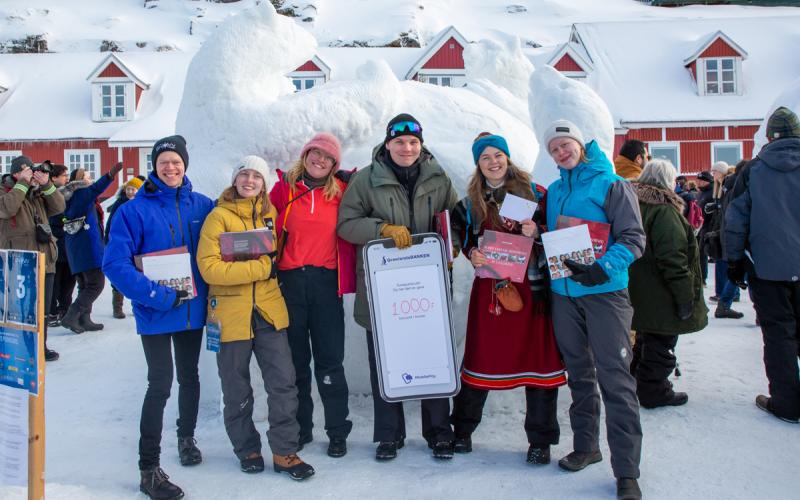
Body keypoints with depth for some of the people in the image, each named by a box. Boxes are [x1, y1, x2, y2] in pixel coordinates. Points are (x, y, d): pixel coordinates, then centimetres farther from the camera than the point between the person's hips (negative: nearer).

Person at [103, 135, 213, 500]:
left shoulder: (202, 205, 1)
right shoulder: (136, 209, -10)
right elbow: (115, 263, -16)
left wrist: (211, 288, -5)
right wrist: (158, 295, -24)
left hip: (193, 308, 4)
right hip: (156, 313, -4)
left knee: (189, 377, 18)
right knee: (160, 385, -5)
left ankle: (187, 437, 42)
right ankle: (149, 470, 7)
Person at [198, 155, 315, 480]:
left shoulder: (270, 214, 8)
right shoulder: (219, 216, -6)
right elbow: (208, 266, -17)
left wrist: (271, 265, 2)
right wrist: (261, 267, -19)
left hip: (269, 310, 3)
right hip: (231, 313, -3)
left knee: (283, 383, 0)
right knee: (237, 390, 11)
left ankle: (284, 452, 13)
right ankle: (247, 449, 29)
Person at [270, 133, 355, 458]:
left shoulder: (341, 190, 5)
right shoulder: (284, 188, 5)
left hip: (326, 282, -1)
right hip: (289, 281, 1)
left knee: (330, 360, 2)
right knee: (295, 360, 10)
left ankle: (338, 431, 15)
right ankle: (299, 428, 24)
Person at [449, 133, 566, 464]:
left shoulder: (534, 193, 4)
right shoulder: (471, 202, 10)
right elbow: (465, 239, 16)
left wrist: (537, 233, -16)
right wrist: (472, 254, -5)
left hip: (532, 287, -1)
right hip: (489, 287, 1)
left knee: (539, 358, 1)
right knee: (481, 357, 5)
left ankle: (540, 440, 15)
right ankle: (462, 430, 23)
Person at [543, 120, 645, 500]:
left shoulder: (611, 184, -4)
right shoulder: (554, 191, 13)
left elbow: (633, 238, -10)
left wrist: (603, 268, -25)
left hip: (604, 292, -5)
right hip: (563, 292, 6)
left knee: (615, 378, -6)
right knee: (579, 374, 15)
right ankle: (586, 446, 29)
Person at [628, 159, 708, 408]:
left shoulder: (635, 204, 9)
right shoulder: (664, 210, -20)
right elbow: (672, 259, -25)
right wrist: (686, 296, -19)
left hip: (640, 293, 9)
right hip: (660, 296, -9)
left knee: (646, 339, 22)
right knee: (661, 343, 4)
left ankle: (641, 383, 34)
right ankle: (654, 392, 14)